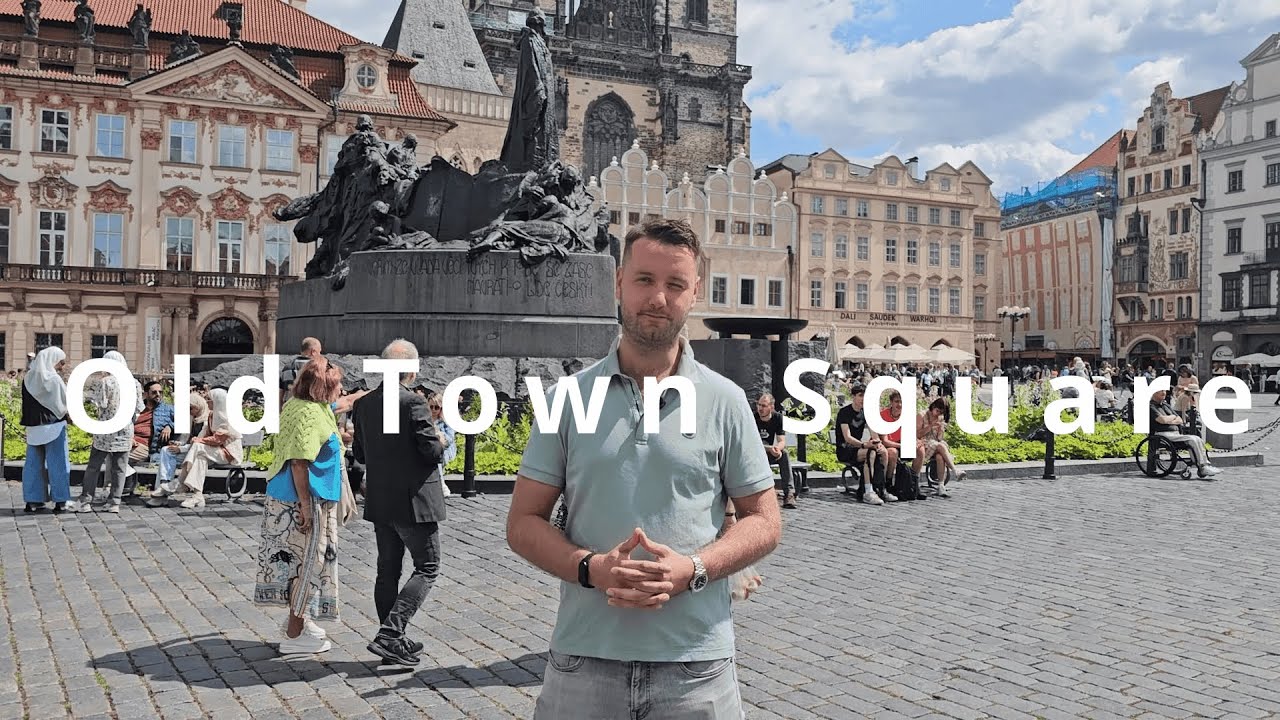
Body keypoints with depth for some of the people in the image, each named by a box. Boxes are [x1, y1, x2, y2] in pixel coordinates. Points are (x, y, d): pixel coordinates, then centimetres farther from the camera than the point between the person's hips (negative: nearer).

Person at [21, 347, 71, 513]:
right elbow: (66, 401, -8)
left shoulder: (28, 378, 3)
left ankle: (33, 501, 12)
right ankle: (60, 501, 5)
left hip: (33, 427, 5)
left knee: (34, 463, 11)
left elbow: (26, 403, 11)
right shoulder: (53, 379, -14)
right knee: (57, 463, 3)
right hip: (54, 426, -5)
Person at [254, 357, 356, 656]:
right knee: (307, 561, 0)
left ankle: (297, 619, 31)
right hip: (301, 500, -10)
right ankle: (295, 634, 9)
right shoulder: (309, 414, -22)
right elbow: (299, 463, -26)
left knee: (300, 561, 19)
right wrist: (306, 506, -24)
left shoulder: (296, 405, 9)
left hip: (285, 497, 10)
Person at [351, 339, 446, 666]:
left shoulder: (363, 404, 4)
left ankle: (393, 640, 22)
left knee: (387, 571, 14)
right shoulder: (413, 403, -17)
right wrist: (440, 441, 3)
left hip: (379, 502, 7)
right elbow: (432, 451, -18)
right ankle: (389, 634, -7)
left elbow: (359, 453, 12)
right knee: (427, 568, 3)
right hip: (414, 501, -7)